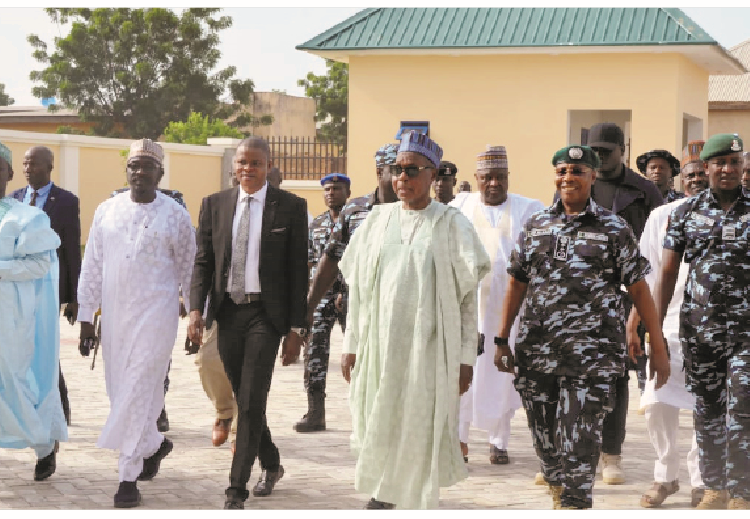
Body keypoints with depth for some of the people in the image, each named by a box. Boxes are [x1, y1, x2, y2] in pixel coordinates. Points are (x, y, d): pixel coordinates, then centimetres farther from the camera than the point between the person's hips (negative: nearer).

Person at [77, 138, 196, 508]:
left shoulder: (175, 215, 0)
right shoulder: (106, 211, 8)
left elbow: (189, 270, 5)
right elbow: (92, 267, 10)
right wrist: (85, 318, 7)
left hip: (156, 314, -4)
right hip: (114, 315, 4)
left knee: (138, 391, -9)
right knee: (119, 391, 10)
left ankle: (129, 477, -4)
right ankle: (154, 444, 36)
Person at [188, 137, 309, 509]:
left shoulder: (291, 207, -2)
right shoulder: (214, 205, 7)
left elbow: (298, 271, -2)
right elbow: (203, 262, 8)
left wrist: (296, 328, -6)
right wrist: (196, 310, -6)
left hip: (265, 314, -4)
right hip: (227, 312, 4)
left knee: (252, 401, -9)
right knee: (243, 400, 13)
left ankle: (236, 492, -5)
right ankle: (270, 465, 35)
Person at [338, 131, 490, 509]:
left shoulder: (452, 225, -1)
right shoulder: (377, 220, 8)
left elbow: (467, 298, -2)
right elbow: (357, 287, 11)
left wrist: (466, 357, -6)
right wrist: (351, 346, 8)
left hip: (430, 346, -3)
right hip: (378, 344, 3)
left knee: (420, 431, -1)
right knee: (378, 424, 8)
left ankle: (416, 504, 12)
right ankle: (382, 490, 30)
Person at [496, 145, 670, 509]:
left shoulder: (614, 229, 1)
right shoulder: (535, 225, 11)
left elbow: (639, 289, 0)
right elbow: (517, 284, 14)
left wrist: (658, 348, -3)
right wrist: (502, 340, 11)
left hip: (591, 355, -4)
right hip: (535, 353, 4)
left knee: (578, 447, -7)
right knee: (545, 440, 12)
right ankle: (559, 498, 31)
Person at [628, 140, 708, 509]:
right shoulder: (663, 216, 6)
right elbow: (645, 276, 8)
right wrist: (632, 325, 5)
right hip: (670, 323, 2)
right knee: (658, 403, 0)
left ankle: (701, 480, 17)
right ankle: (665, 476, 18)